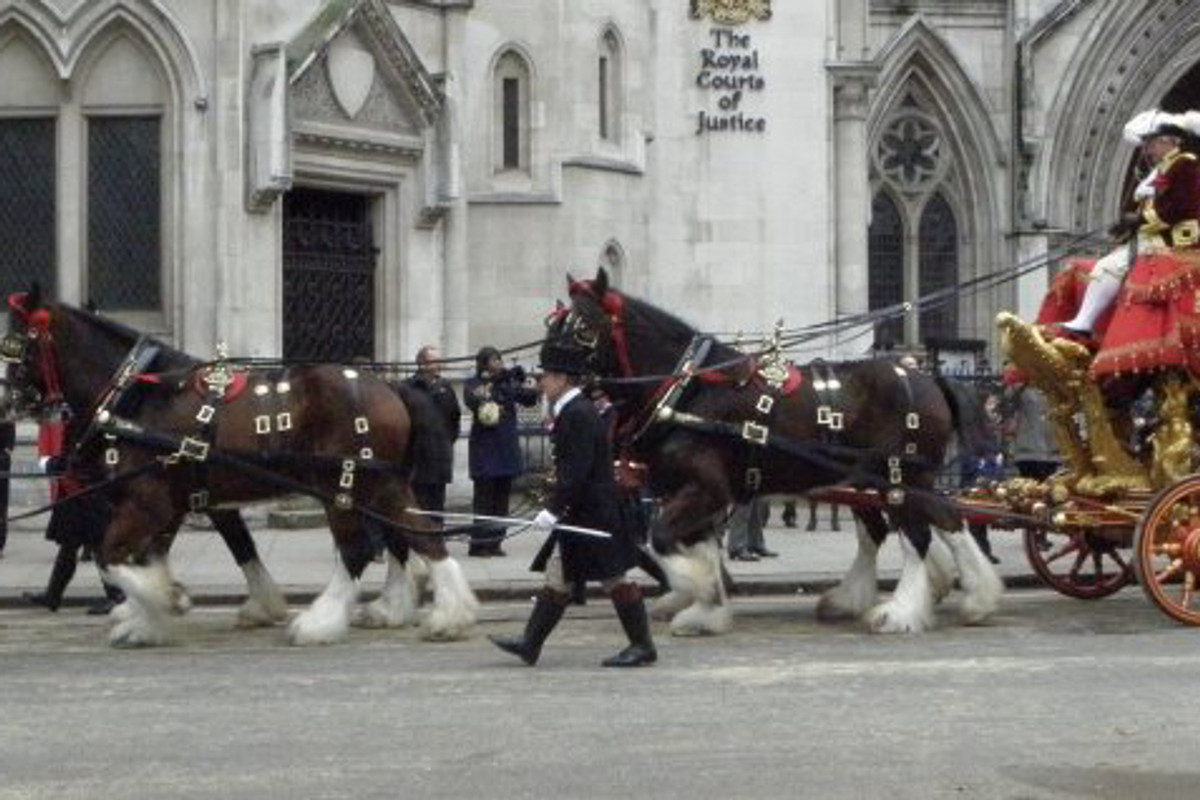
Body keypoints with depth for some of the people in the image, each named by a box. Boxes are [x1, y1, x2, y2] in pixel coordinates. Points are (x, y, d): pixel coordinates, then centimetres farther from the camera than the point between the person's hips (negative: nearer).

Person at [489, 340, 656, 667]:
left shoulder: (579, 415, -18)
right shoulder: (571, 412, 13)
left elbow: (577, 471, -24)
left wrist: (553, 509, -25)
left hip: (594, 514, -10)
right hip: (581, 514, 10)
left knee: (614, 578, -2)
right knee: (558, 576, 10)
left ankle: (643, 646, 5)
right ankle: (530, 644, 12)